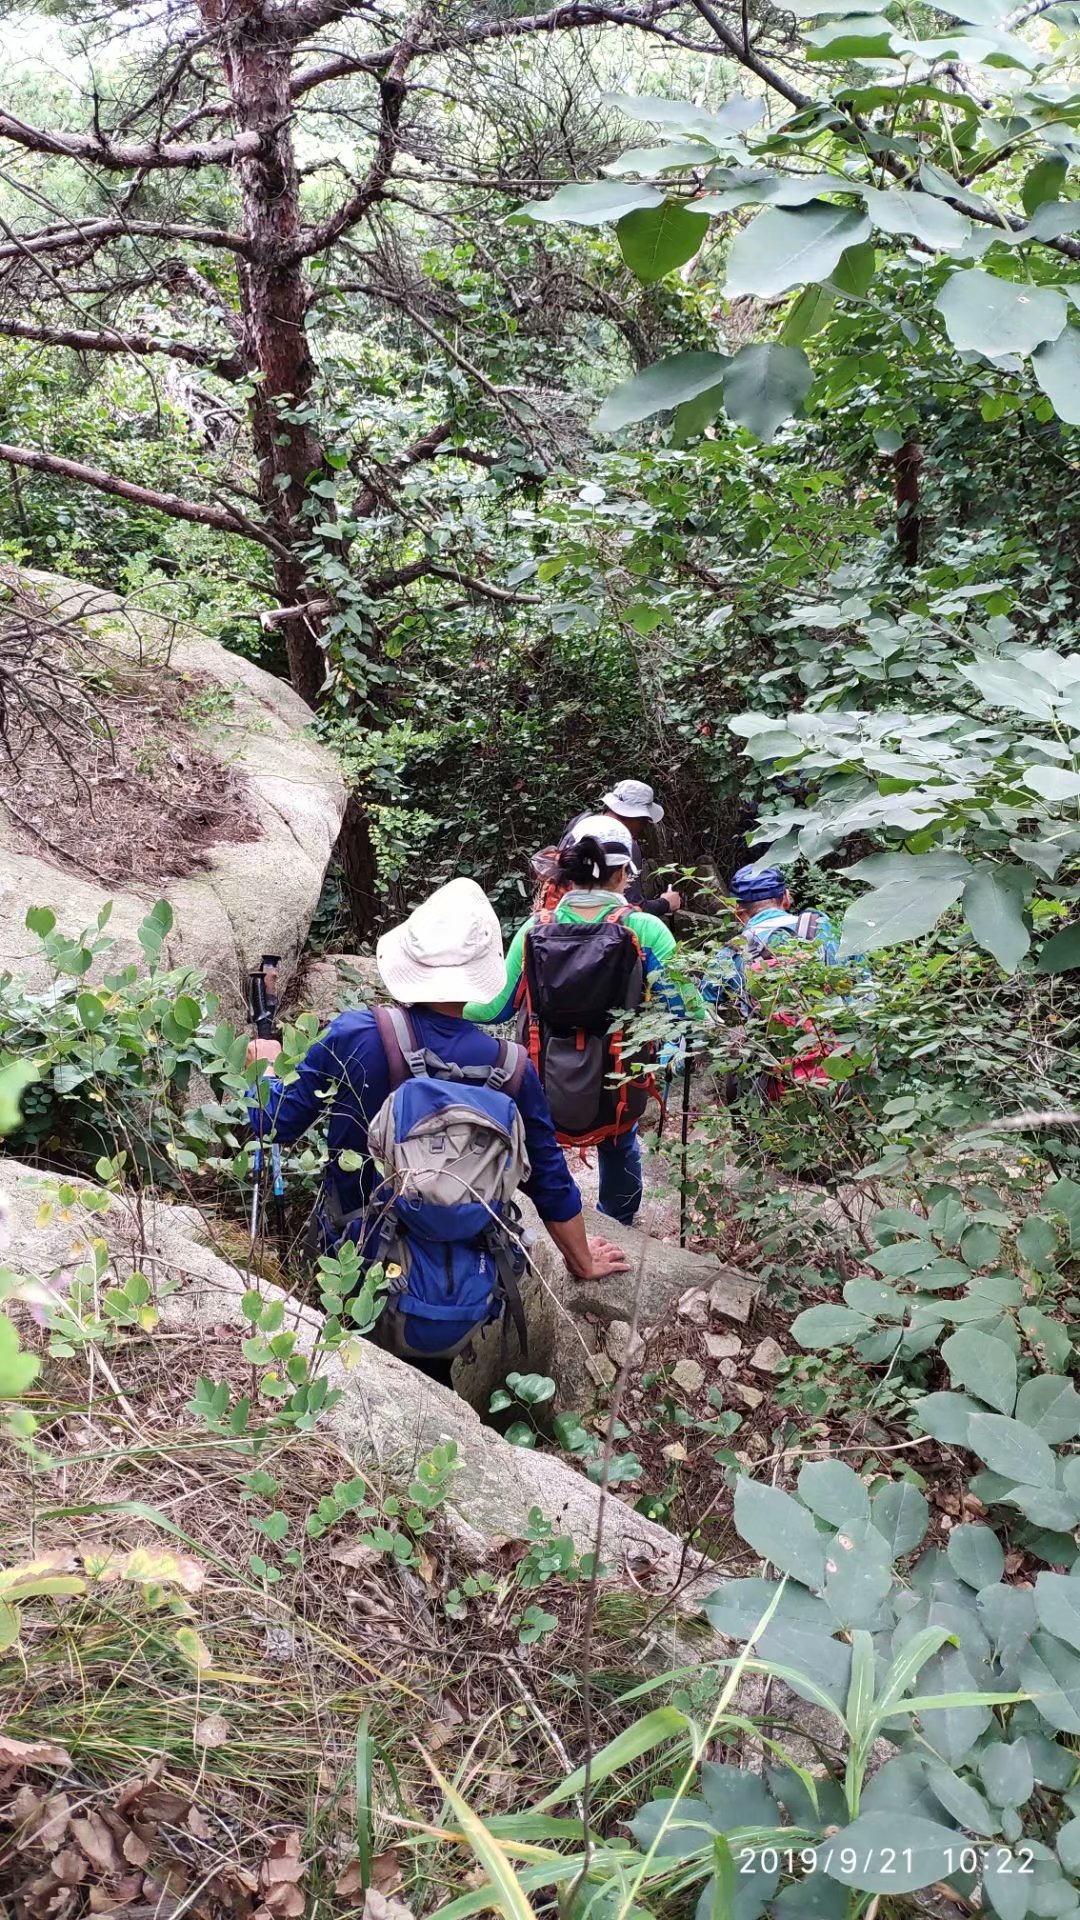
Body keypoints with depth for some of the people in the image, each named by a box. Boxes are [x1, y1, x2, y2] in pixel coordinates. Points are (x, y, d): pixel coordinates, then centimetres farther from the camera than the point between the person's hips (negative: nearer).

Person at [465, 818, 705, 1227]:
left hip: (541, 1105, 1)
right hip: (613, 1107, -1)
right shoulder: (645, 930, -12)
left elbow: (495, 1007, 5)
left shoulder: (535, 930, -6)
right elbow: (687, 1016, -11)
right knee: (619, 1145, 33)